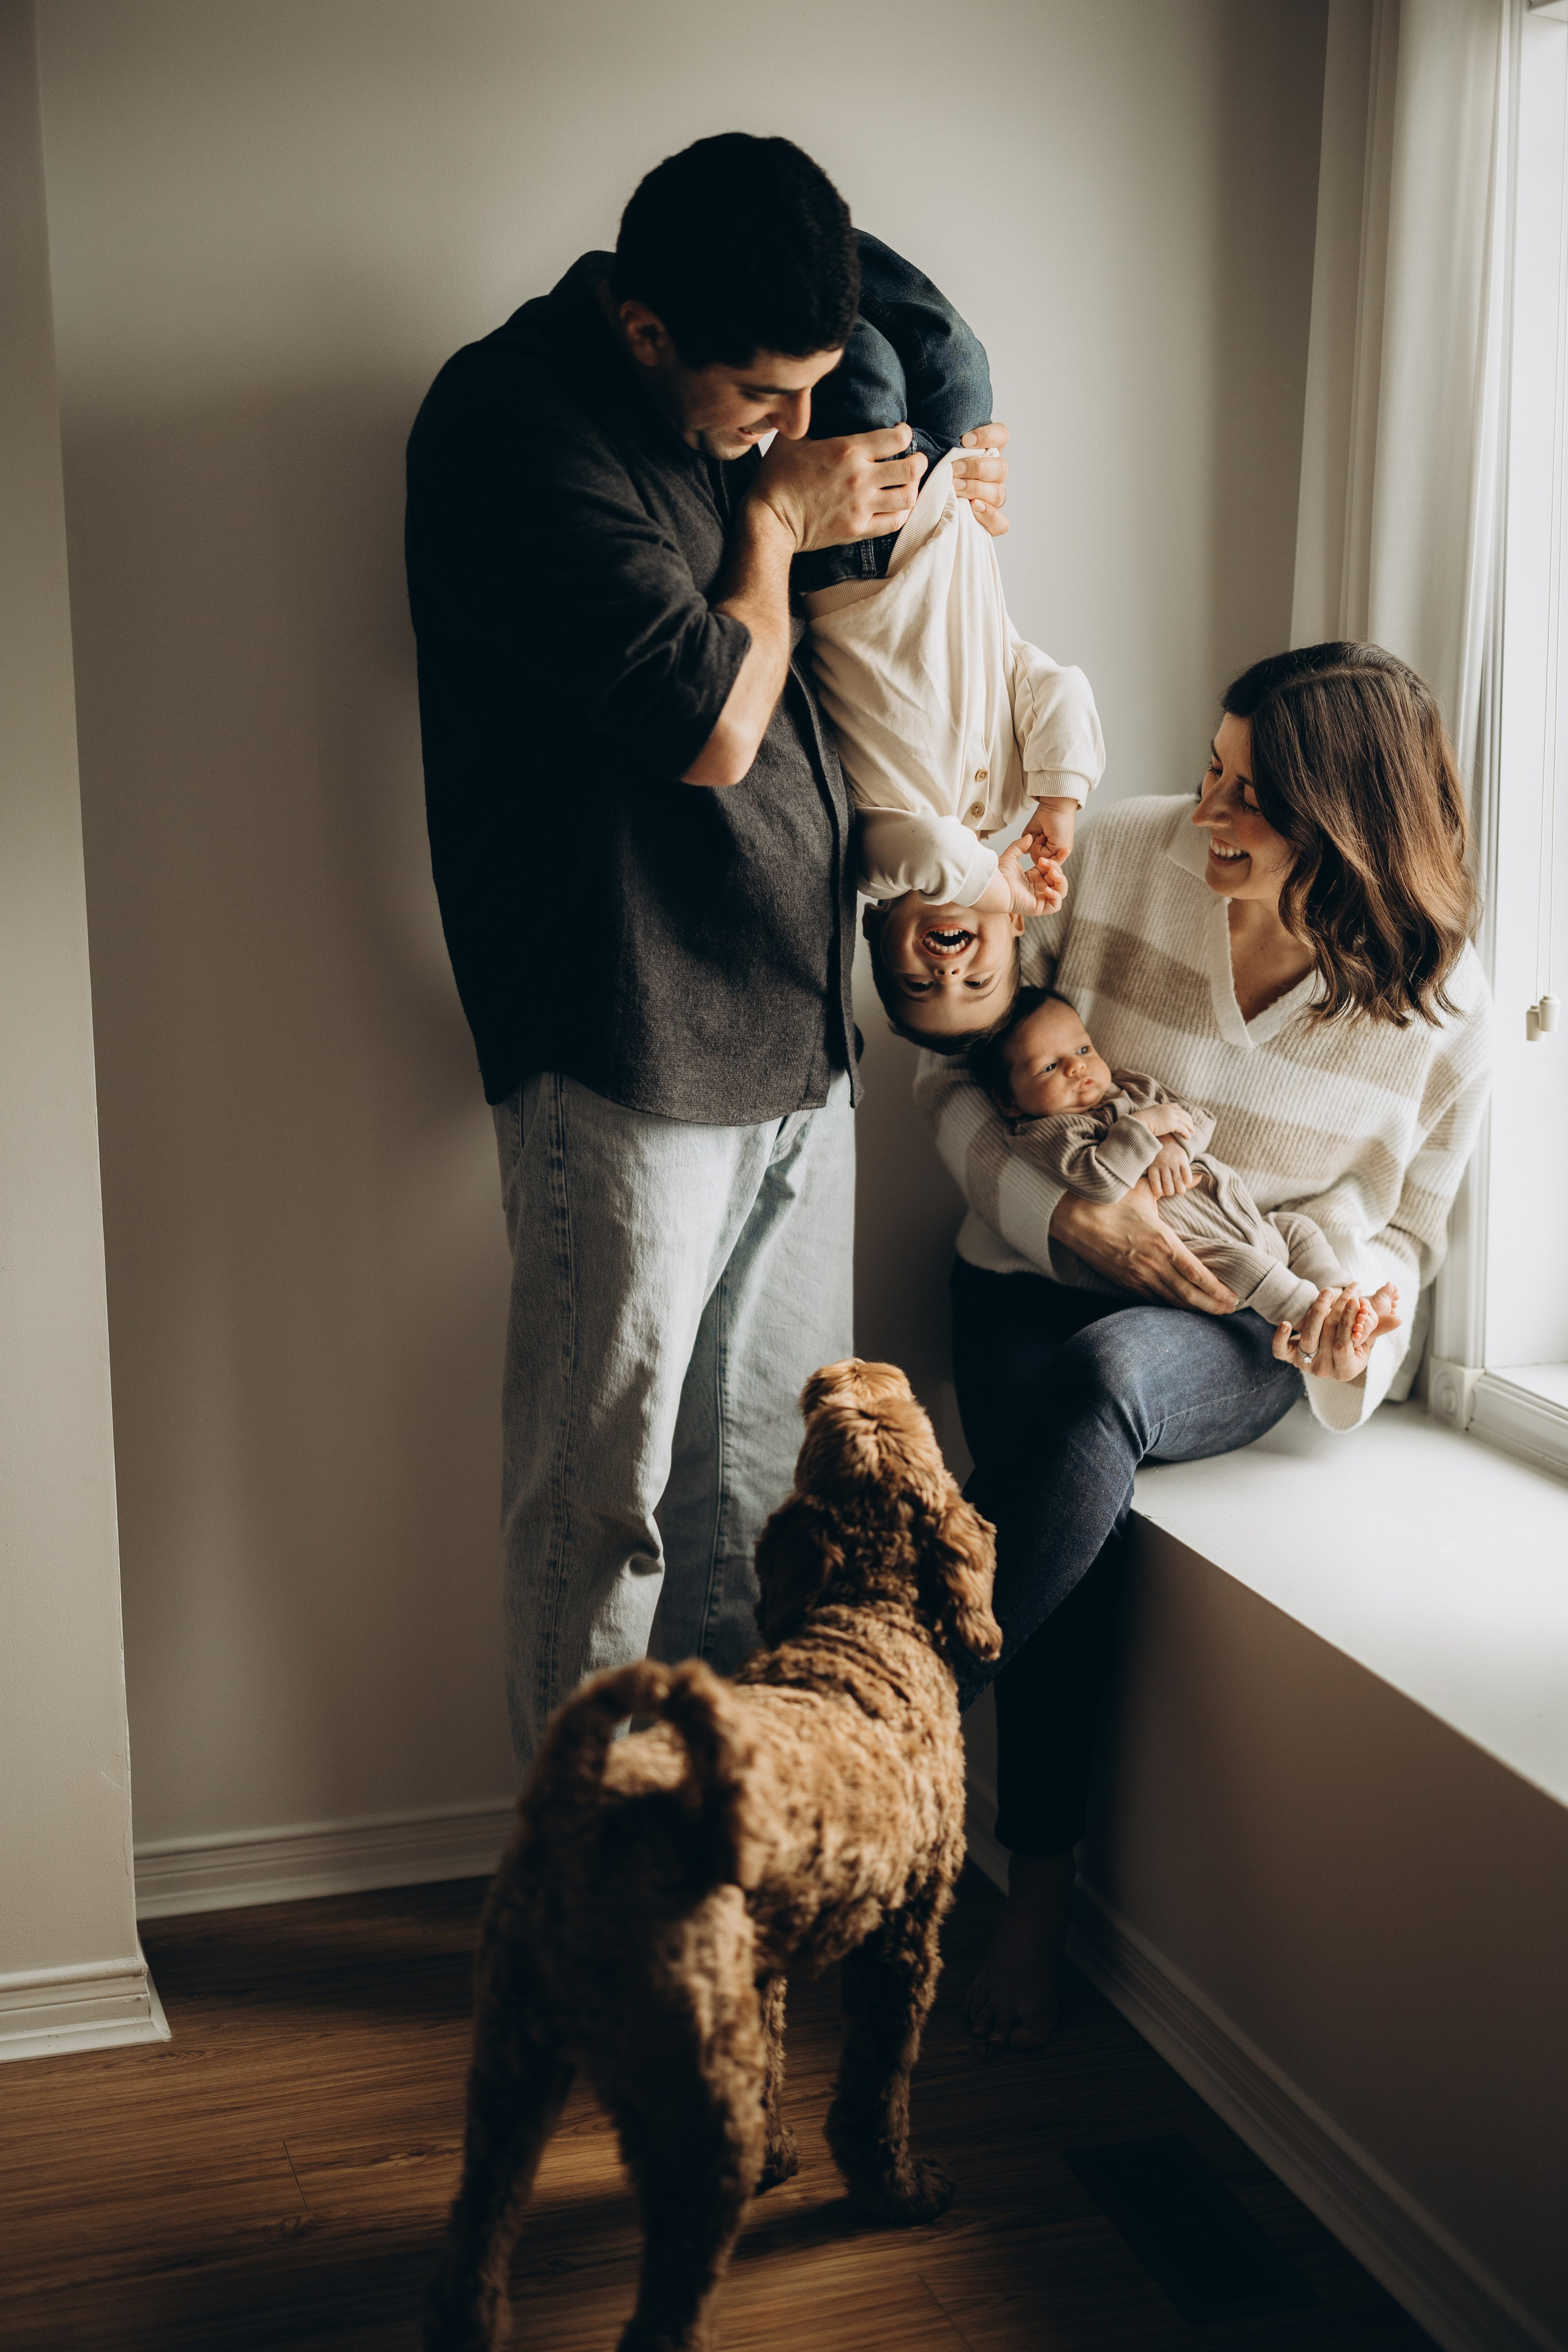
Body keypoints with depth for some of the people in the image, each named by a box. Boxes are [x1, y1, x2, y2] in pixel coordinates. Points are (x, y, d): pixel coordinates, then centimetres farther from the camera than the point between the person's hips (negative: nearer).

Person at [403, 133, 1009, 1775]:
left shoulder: (730, 412, 12)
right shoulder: (515, 425, -14)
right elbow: (710, 725, -20)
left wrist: (901, 518, 9)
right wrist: (776, 521, -4)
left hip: (794, 1038, 8)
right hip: (628, 1067, -8)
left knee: (763, 1487, 15)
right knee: (600, 1514, 3)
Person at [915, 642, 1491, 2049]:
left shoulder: (1436, 995, -8)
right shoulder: (1116, 859, -8)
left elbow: (1407, 1221, 6)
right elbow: (954, 1069, -1)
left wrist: (1357, 1299, -18)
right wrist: (1065, 1212, -16)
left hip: (1246, 1327, -1)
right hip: (1046, 1274, 1)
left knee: (1098, 1379, -37)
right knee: (1083, 1529, -31)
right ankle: (1041, 1894, -13)